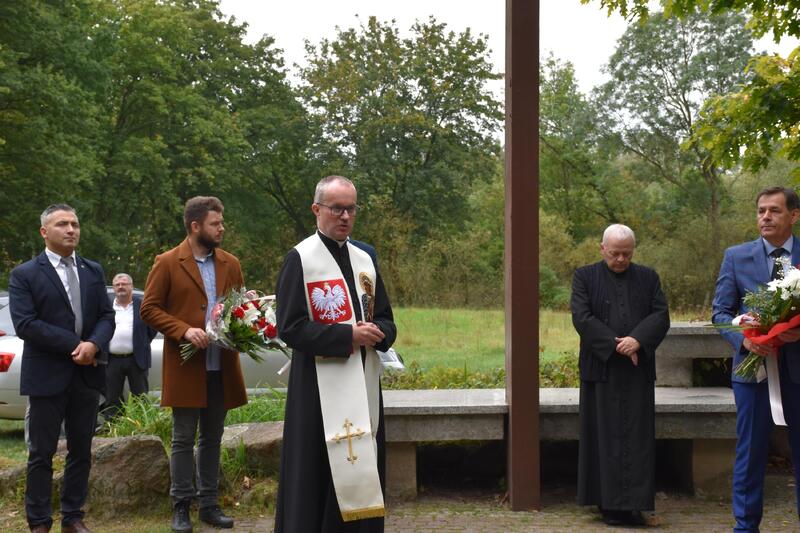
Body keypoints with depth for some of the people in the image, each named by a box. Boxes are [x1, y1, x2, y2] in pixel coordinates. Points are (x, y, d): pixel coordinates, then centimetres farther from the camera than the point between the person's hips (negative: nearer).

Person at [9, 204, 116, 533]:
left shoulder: (93, 271, 12)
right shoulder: (24, 275, -3)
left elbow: (106, 316, 7)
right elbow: (24, 324, -13)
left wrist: (94, 345, -15)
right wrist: (75, 344, -16)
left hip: (87, 374, 4)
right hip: (48, 376, -4)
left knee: (81, 450, 9)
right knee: (41, 453, 2)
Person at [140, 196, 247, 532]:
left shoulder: (230, 264, 9)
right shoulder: (167, 263, -3)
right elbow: (149, 309, -5)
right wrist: (184, 330, -17)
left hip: (221, 368, 4)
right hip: (185, 367, -4)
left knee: (212, 439, 11)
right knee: (183, 439, 3)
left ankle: (209, 504, 19)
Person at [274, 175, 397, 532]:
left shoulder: (365, 258, 12)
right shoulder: (300, 259, -7)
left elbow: (386, 320, 16)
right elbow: (289, 328, -13)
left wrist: (377, 332, -8)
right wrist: (348, 336, -19)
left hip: (363, 384, 6)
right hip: (320, 388, -6)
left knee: (361, 474, 8)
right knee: (318, 480, -4)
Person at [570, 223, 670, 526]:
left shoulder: (648, 277, 11)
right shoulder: (585, 277, 4)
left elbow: (661, 315, 1)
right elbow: (581, 317, -7)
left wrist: (638, 340, -16)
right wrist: (616, 345, -15)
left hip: (639, 370, 2)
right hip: (601, 369, -2)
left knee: (637, 438, 1)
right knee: (606, 437, 2)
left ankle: (634, 502, 4)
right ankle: (609, 503, 6)